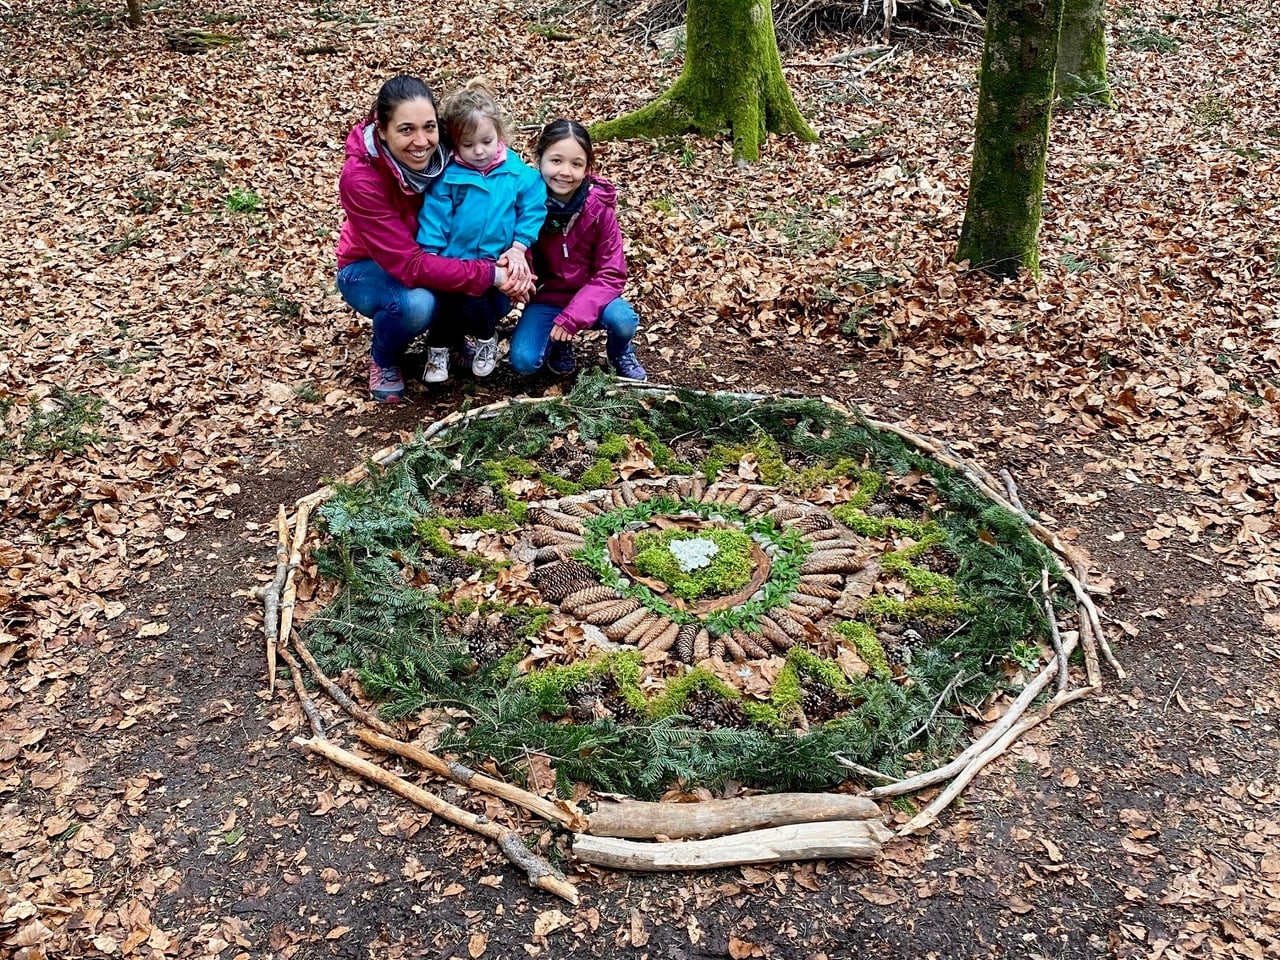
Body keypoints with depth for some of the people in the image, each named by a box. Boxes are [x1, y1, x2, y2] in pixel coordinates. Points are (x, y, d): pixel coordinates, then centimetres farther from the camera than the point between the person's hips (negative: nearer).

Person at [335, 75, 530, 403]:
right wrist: (489, 274, -38)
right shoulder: (360, 178, -32)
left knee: (498, 287, -25)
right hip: (369, 269, -4)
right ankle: (383, 360, -2)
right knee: (415, 304, -37)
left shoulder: (444, 151, -21)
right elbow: (409, 265, -35)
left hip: (435, 258, 4)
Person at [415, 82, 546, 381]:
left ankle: (486, 338, 15)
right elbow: (433, 220, -7)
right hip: (453, 264, 0)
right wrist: (430, 258, -17)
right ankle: (438, 347, 13)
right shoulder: (447, 177, -5)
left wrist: (518, 247, -11)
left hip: (496, 267, 0)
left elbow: (534, 208, -2)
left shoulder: (518, 173, -3)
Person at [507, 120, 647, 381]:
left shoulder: (599, 208, -17)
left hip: (589, 295, 0)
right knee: (522, 361, -21)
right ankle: (558, 341, 15)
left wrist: (574, 316, -27)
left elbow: (611, 274, -16)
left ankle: (620, 354, 7)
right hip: (546, 298, 1)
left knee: (624, 321, -31)